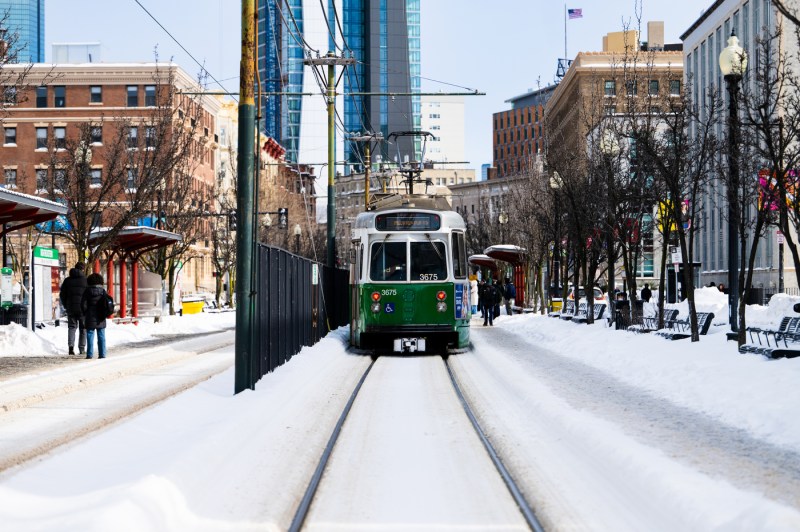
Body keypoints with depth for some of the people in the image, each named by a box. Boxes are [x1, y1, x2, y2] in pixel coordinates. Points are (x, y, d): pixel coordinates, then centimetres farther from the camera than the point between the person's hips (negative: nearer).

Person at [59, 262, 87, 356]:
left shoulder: (67, 280, 6)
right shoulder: (86, 280, -4)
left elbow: (62, 294, 8)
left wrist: (66, 305, 17)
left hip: (71, 308, 2)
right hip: (83, 308, -2)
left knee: (72, 327, 9)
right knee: (83, 328, 8)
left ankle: (71, 346, -11)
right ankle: (81, 349, 7)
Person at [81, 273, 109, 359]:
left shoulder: (87, 291, -4)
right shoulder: (103, 291, -1)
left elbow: (83, 304, -5)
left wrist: (85, 313, 10)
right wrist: (104, 314, 10)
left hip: (90, 318, -1)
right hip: (100, 319, 1)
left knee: (90, 336, 3)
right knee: (101, 337, 7)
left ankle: (90, 354, 1)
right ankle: (102, 354, 5)